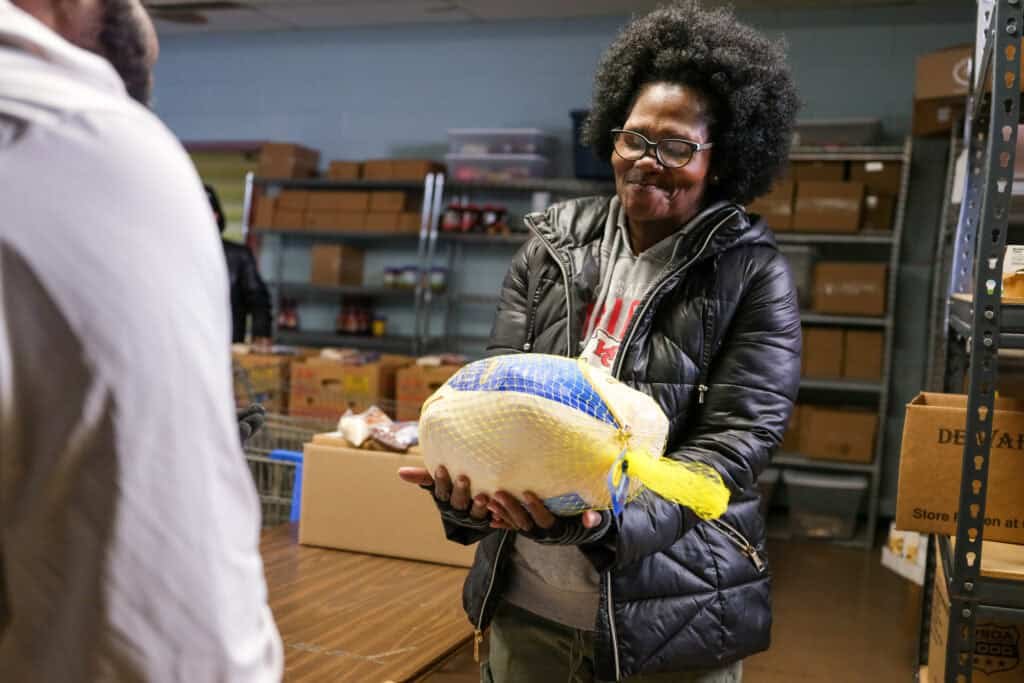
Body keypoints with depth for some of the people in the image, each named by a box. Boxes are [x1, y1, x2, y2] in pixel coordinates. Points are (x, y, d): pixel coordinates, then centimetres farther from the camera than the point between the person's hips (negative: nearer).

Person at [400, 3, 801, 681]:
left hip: (668, 616, -2)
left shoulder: (755, 275, -6)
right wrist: (467, 485, -22)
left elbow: (734, 444, -13)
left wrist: (607, 519, -29)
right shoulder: (550, 248, 2)